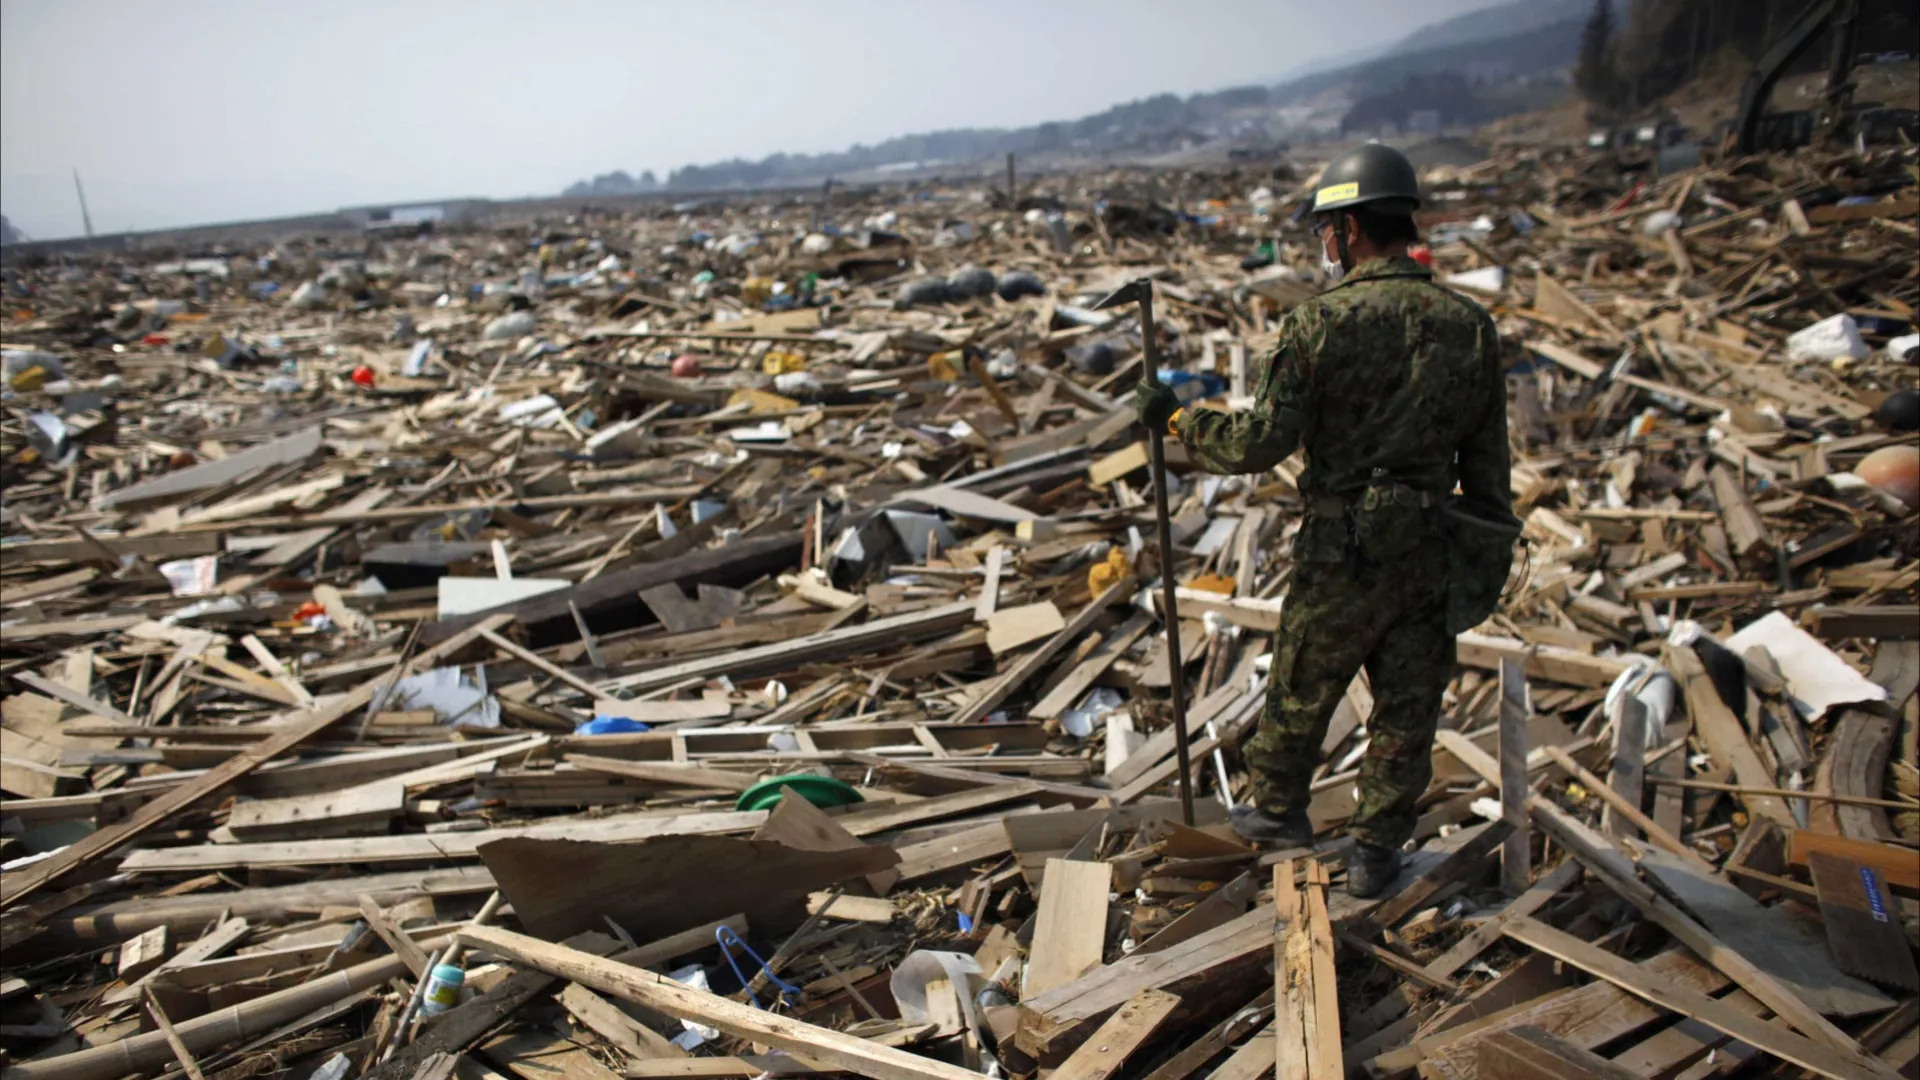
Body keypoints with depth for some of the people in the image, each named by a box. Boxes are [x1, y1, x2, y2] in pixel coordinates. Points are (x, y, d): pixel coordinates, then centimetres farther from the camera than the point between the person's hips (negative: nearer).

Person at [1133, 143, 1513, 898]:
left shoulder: (1322, 323, -15)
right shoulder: (1470, 325, 1)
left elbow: (1262, 441, -16)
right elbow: (1487, 461, 5)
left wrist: (1174, 418, -4)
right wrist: (1489, 551, 15)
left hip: (1342, 548, -4)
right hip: (1430, 551, 4)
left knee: (1300, 690, 17)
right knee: (1406, 707, 14)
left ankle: (1278, 809, 36)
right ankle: (1376, 850, 25)